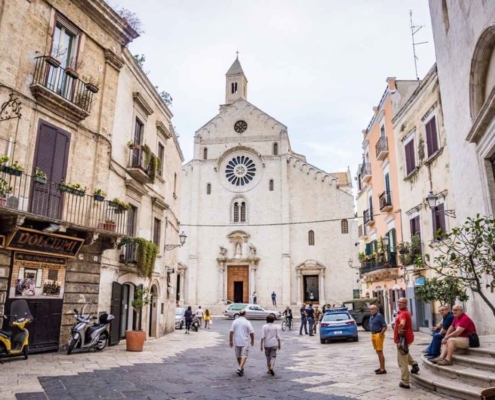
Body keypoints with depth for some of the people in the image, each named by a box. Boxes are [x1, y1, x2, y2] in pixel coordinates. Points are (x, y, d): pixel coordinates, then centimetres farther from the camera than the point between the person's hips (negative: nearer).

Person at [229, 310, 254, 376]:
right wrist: (252, 341, 8)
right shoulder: (247, 322, -8)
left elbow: (231, 332, -4)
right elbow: (251, 333, -7)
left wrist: (230, 341, 4)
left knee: (238, 356, 17)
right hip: (245, 342, -4)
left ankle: (241, 368, 30)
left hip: (237, 342, 4)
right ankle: (240, 368, -16)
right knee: (244, 355, -1)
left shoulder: (235, 321, 0)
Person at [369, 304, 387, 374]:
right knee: (378, 352, 14)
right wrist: (372, 334, 14)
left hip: (378, 335, -9)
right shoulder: (372, 317, 12)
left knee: (380, 352, -5)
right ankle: (381, 367, 24)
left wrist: (381, 334, -21)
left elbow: (385, 326, -17)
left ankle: (383, 369, 0)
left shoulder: (379, 316, -14)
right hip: (373, 335, 9)